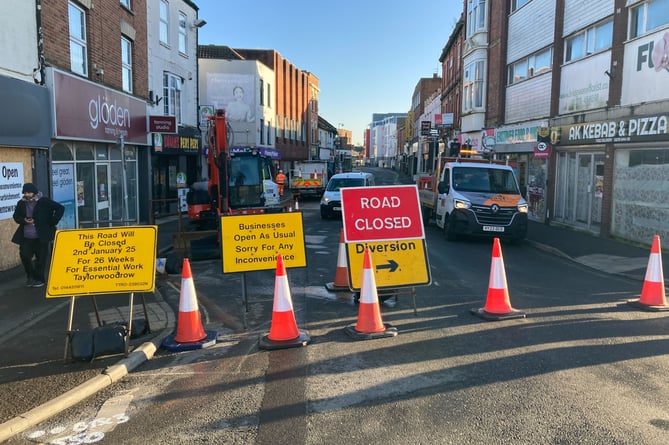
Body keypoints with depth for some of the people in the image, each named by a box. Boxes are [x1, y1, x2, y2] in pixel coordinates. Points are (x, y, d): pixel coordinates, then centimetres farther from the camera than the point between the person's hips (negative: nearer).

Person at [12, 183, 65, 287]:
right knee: (24, 255, -1)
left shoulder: (44, 201, -7)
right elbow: (16, 216, 17)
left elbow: (60, 208, -7)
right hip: (26, 237, 4)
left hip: (42, 236, -3)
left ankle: (39, 279, 17)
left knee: (41, 258, 2)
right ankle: (30, 276, 23)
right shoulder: (21, 203, 4)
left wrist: (53, 222, -8)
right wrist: (23, 220, -6)